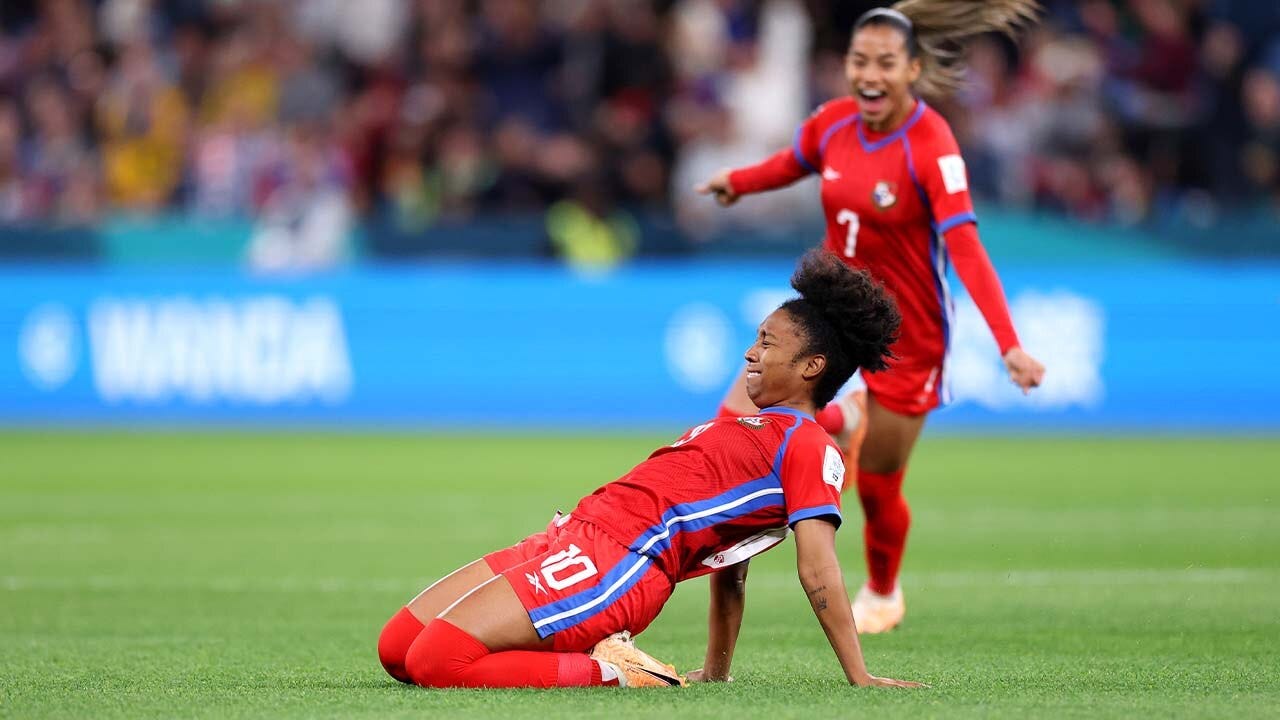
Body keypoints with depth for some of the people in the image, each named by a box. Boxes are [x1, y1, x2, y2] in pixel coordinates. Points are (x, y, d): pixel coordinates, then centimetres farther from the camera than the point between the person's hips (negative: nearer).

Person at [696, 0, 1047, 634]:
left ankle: (882, 594, 39)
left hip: (905, 334, -5)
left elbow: (964, 247, -32)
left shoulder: (930, 144, -23)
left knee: (876, 489, 5)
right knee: (738, 420, -13)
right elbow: (793, 163, 22)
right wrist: (738, 181, 9)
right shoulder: (833, 124, -6)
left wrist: (1008, 344, -39)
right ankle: (841, 421, 20)